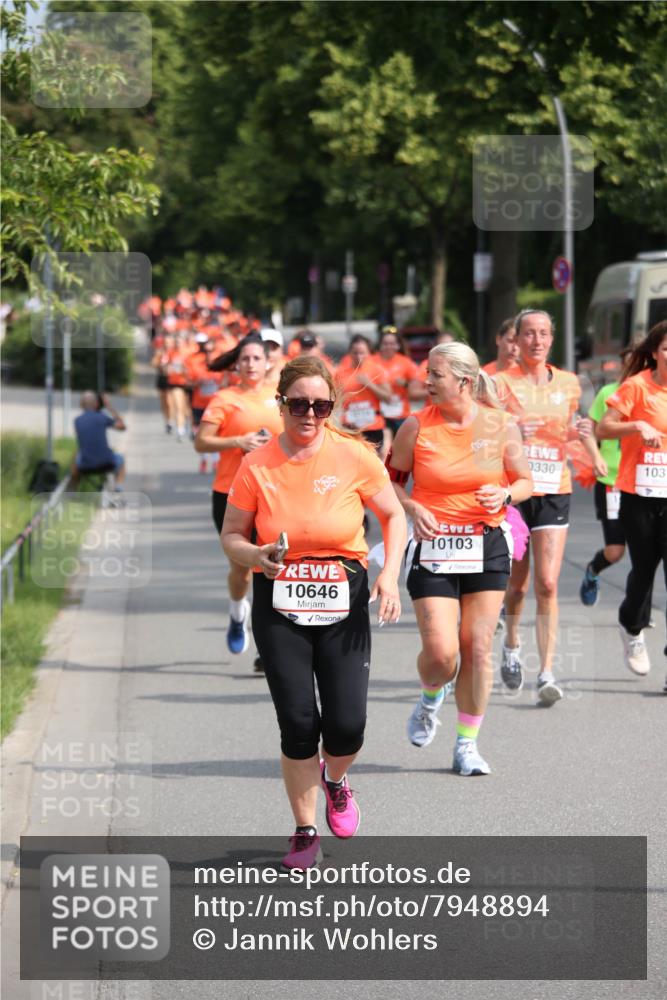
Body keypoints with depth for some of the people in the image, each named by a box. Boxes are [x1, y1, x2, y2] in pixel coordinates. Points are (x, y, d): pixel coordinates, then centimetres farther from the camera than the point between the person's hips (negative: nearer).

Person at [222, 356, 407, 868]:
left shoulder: (354, 456, -5)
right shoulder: (256, 466, -5)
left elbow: (394, 516, 8)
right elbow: (231, 536, 5)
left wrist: (390, 573, -7)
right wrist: (255, 555, -17)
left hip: (343, 603, 0)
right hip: (279, 605, 0)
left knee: (346, 725, -6)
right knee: (298, 723, -6)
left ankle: (335, 780, 31)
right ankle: (305, 831, 13)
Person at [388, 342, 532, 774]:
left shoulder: (501, 425, -3)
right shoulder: (417, 426, -5)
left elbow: (525, 481, 8)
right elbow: (391, 479, 7)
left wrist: (505, 495, -13)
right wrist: (413, 508, -12)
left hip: (488, 547, 1)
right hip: (433, 547, -1)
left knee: (478, 649, 2)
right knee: (440, 652, -11)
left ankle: (467, 743, 16)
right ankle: (431, 697, 25)